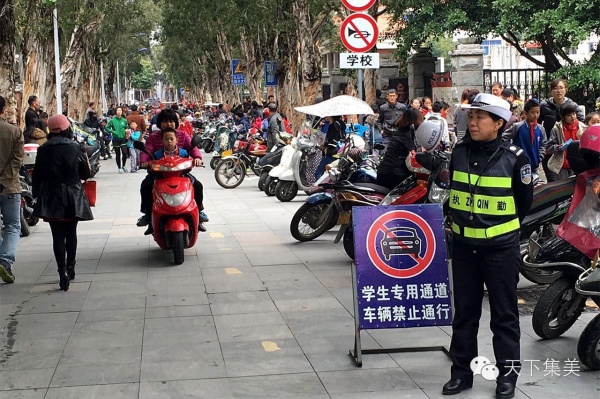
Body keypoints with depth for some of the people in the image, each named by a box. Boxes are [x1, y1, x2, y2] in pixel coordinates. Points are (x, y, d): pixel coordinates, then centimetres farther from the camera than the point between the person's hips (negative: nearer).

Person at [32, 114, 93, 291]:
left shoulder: (43, 150, -5)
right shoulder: (75, 148, -5)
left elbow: (37, 175, -1)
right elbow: (85, 174, 0)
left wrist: (36, 194, 11)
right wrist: (86, 162, 20)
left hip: (51, 199, -1)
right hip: (73, 197, 1)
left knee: (58, 236, 0)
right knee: (71, 233, 17)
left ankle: (63, 271, -12)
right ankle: (70, 267, 28)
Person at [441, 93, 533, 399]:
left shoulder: (514, 158, -10)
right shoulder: (460, 153, 2)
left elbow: (524, 201, 3)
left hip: (500, 248, -4)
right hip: (463, 247, 4)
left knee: (504, 314, 6)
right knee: (464, 311, 11)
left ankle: (508, 373, 16)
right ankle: (462, 371, 21)